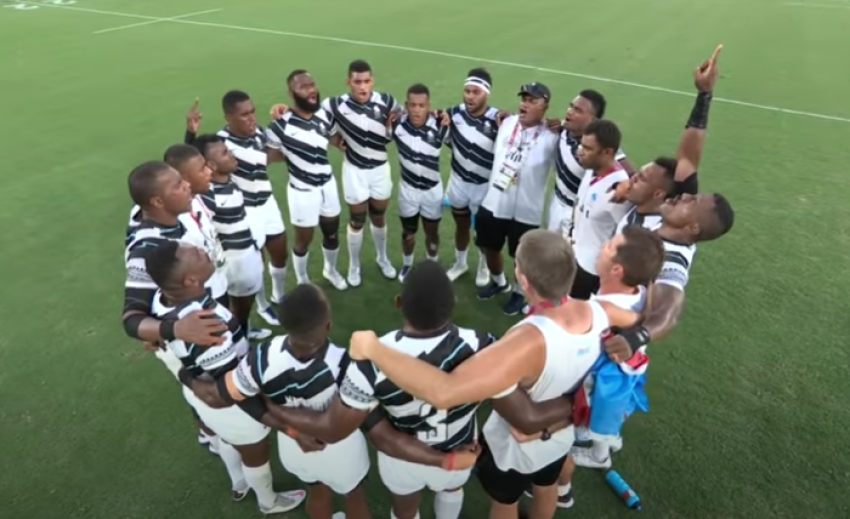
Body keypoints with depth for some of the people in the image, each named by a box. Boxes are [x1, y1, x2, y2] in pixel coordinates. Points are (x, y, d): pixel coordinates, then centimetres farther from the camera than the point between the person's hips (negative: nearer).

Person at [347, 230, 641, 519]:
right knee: (546, 487, 38)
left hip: (515, 447, -5)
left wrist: (372, 347, -47)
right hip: (561, 437, 6)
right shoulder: (599, 313, -28)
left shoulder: (531, 342, -48)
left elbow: (443, 392, -58)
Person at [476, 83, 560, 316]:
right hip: (493, 203, 5)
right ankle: (499, 282, 51)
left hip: (525, 212, -5)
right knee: (489, 247, 22)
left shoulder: (551, 138, -17)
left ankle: (520, 293, 43)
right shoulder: (507, 123, -1)